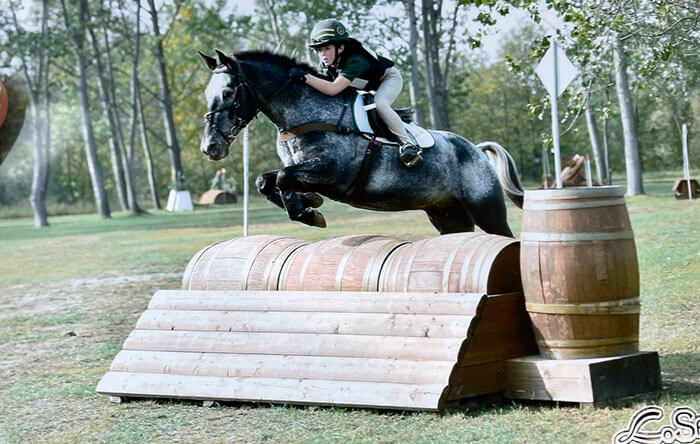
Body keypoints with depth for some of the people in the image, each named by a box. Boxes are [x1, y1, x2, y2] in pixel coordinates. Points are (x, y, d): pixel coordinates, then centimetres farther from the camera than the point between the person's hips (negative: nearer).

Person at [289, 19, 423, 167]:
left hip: (389, 78, -9)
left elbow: (333, 89, -54)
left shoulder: (354, 60, -43)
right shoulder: (325, 65, -19)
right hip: (367, 86, 9)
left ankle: (407, 144, -28)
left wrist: (305, 77, -59)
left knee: (378, 104, -35)